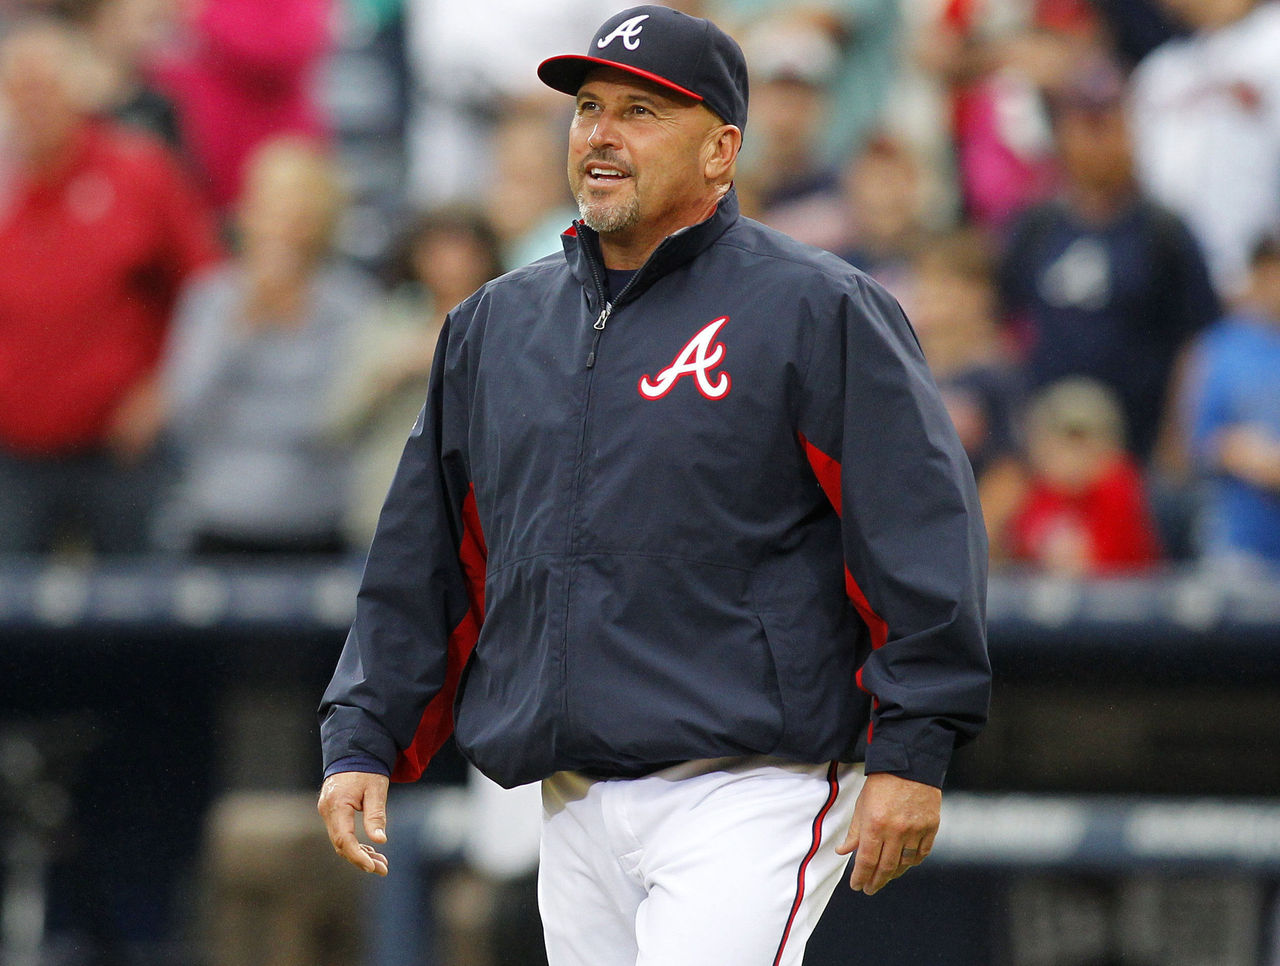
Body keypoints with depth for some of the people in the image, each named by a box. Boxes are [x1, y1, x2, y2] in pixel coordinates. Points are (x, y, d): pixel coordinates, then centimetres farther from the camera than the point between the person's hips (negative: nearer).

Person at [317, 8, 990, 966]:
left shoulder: (815, 310, -3)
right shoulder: (495, 326, 16)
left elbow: (923, 529, -8)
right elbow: (423, 563, 21)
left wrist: (910, 753, -14)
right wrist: (363, 737, 12)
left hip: (750, 794, -7)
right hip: (576, 808, 7)